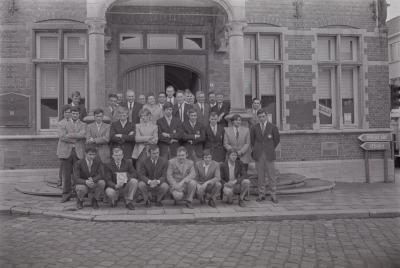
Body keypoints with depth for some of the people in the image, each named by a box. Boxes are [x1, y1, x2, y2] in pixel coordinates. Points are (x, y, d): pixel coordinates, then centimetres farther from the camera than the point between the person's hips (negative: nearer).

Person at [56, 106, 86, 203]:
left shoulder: (83, 125, 13)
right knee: (66, 174, 1)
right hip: (66, 152, 0)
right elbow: (62, 137, -5)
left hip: (79, 152, 0)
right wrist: (76, 138, -7)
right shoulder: (64, 125, 13)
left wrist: (69, 135, -8)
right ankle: (66, 194, 10)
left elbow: (82, 135, -8)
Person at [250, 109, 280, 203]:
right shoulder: (254, 128, 5)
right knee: (260, 176, 5)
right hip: (258, 155, 2)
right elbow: (252, 139, 19)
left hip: (269, 155, -1)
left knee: (271, 175, 0)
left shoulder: (273, 127, 0)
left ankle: (273, 195, 8)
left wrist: (271, 149, 10)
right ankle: (261, 195, 14)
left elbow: (277, 139, 10)